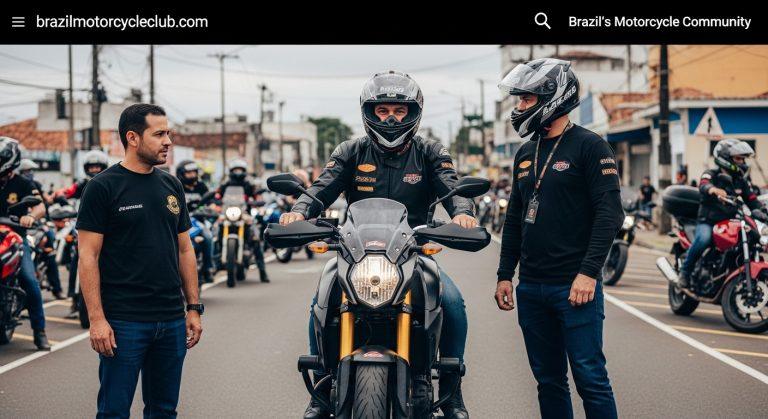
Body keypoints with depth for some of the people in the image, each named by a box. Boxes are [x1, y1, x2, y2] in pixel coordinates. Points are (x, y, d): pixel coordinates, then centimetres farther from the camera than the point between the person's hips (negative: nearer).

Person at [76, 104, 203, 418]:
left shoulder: (171, 186, 12)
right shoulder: (103, 187, -6)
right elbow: (88, 256, -9)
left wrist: (194, 308, 11)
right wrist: (96, 319, -16)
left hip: (171, 321, 6)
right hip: (123, 321, -6)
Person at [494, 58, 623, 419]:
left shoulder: (589, 146, -6)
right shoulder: (526, 153, 16)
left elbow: (610, 213, -13)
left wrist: (589, 273, -19)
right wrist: (504, 275, 16)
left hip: (575, 287, -7)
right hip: (531, 287, 7)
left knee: (590, 378, -6)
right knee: (548, 379, 11)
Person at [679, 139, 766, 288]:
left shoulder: (742, 180, 13)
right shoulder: (711, 175, -5)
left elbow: (752, 199, 8)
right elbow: (703, 186, -27)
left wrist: (760, 211, -14)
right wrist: (714, 190, -51)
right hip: (708, 221, -5)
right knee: (703, 238, -36)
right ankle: (685, 271, -18)